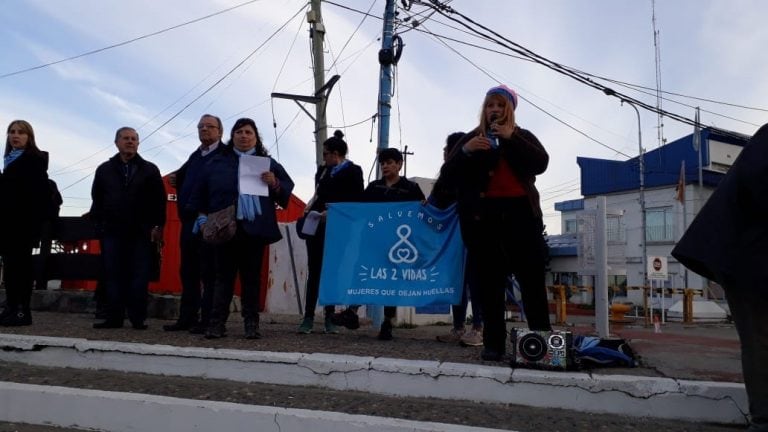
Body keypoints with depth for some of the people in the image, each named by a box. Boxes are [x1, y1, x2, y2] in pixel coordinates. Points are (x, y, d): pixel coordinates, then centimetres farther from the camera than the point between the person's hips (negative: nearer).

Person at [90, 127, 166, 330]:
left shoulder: (150, 170, 7)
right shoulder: (104, 170, 14)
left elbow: (159, 200, 1)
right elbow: (97, 199, 12)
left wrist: (158, 226, -6)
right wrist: (98, 223, 2)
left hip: (141, 233, -2)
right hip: (112, 232, 2)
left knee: (139, 277, -2)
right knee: (113, 276, 3)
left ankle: (138, 318, 3)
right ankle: (114, 317, 9)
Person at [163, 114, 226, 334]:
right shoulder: (195, 156, 20)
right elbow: (180, 177, 29)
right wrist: (176, 179, 9)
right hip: (189, 221, 8)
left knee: (209, 273, -4)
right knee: (188, 272, 11)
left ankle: (207, 320, 1)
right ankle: (187, 318, 18)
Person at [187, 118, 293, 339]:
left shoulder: (267, 162, 13)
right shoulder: (217, 162, 14)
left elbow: (287, 189, 8)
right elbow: (201, 191, 11)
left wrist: (275, 184, -12)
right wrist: (202, 216, 1)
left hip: (255, 229, 0)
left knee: (252, 276, 4)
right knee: (223, 275, 0)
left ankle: (251, 323, 9)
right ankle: (217, 322, 2)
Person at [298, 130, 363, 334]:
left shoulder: (353, 172, 0)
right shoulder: (322, 170, 15)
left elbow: (356, 203, -5)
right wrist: (311, 206, 3)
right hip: (317, 224, 4)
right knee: (314, 270, 1)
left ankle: (330, 318, 10)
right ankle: (308, 317, 3)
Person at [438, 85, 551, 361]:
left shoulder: (523, 137, 16)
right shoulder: (470, 138, 14)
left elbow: (541, 163, -2)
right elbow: (447, 174, 5)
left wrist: (511, 138, -10)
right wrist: (465, 151, -12)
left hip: (519, 212, 0)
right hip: (482, 215, 0)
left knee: (532, 278, -4)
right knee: (490, 280, -2)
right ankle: (493, 344, 0)